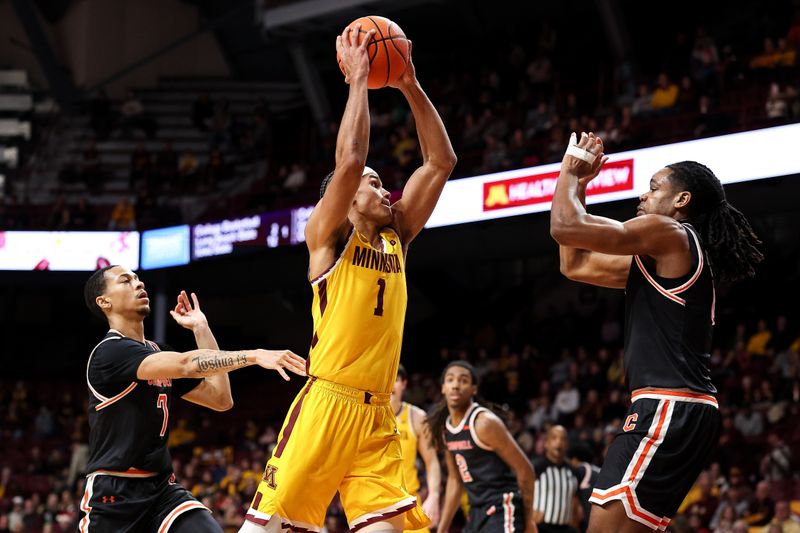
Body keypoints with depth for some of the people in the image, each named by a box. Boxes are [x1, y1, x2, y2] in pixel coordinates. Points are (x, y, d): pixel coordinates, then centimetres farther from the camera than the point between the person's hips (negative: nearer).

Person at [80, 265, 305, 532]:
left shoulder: (158, 354, 14)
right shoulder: (110, 351, -11)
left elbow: (220, 398, 9)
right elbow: (187, 364, -26)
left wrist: (201, 328, 9)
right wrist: (254, 355, -35)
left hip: (162, 488, 6)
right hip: (113, 494, -6)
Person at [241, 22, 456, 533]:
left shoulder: (395, 239, 18)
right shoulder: (328, 236, 2)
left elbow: (441, 161, 16)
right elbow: (350, 160, -15)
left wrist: (411, 86, 10)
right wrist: (358, 78, -7)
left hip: (378, 416, 6)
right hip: (326, 403, -6)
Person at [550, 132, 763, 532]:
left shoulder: (668, 232, -5)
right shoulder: (657, 258, 23)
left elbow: (565, 227, -12)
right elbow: (575, 265, 29)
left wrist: (569, 170, 6)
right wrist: (579, 186, 26)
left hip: (669, 408, -10)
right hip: (687, 409, 10)